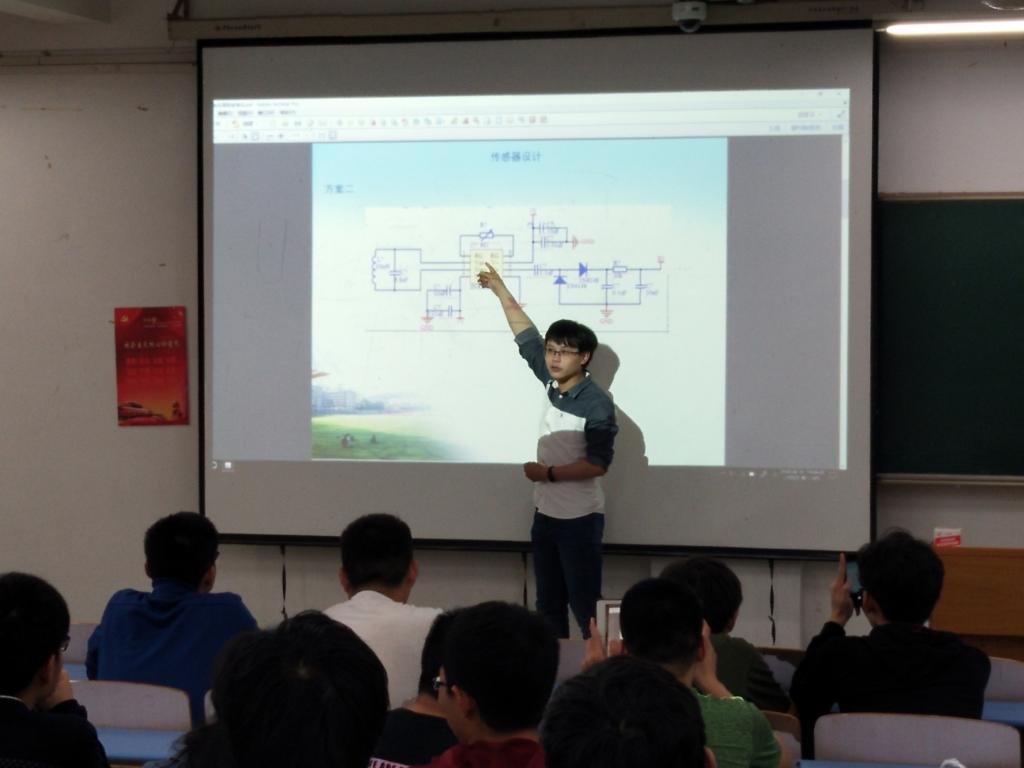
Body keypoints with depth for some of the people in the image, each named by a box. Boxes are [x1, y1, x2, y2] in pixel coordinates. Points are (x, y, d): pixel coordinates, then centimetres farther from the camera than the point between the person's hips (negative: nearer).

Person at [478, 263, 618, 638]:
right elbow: (526, 336, 12)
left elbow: (598, 463, -18)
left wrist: (548, 473, -20)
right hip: (545, 515, 8)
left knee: (585, 606, -5)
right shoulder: (552, 383, 3)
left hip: (579, 520, -8)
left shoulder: (597, 403, -16)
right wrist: (499, 289, 16)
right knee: (548, 605, 13)